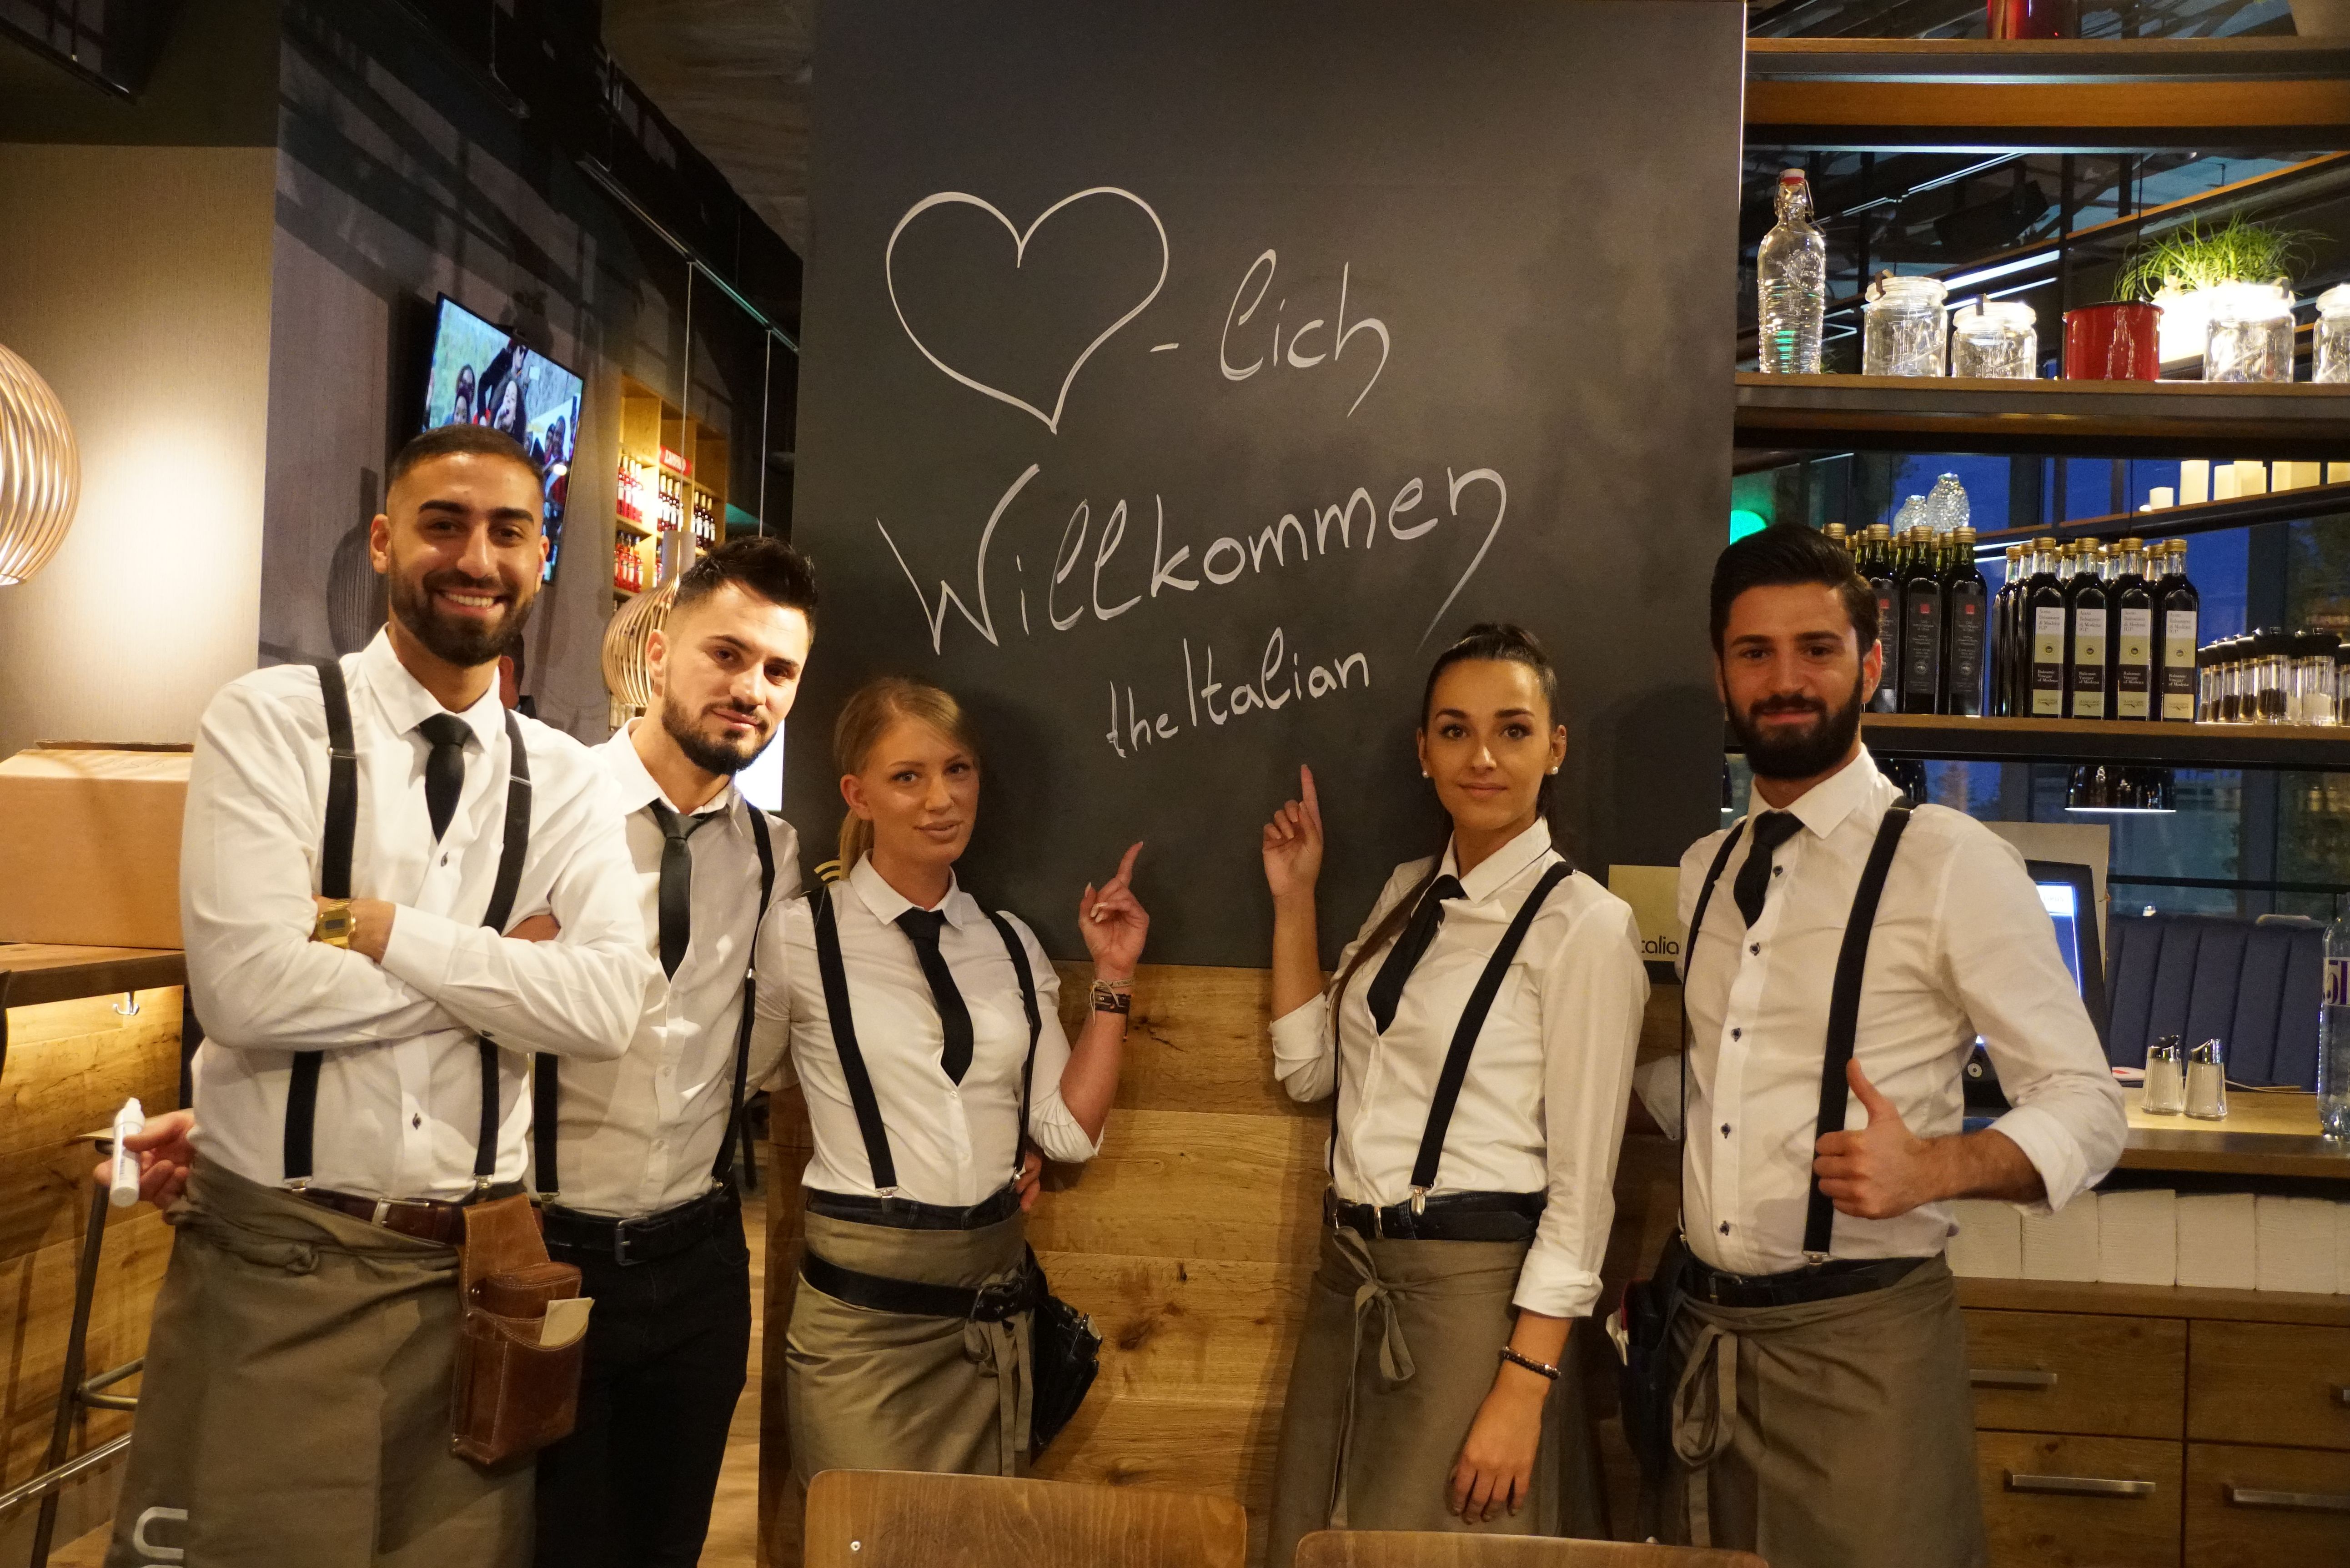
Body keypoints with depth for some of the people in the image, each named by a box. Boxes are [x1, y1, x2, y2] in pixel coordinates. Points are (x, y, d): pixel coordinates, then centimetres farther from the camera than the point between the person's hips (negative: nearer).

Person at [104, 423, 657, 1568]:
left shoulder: (568, 780, 5)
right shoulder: (269, 722, -4)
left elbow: (608, 1007, -11)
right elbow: (245, 987, -17)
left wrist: (379, 926, -16)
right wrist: (504, 962, -10)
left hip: (472, 1268, 3)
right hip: (273, 1266, -3)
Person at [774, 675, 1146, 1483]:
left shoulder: (1011, 945, 7)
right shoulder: (799, 937, -8)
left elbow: (1069, 1129, 3)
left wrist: (1112, 980, -2)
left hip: (993, 1298, 5)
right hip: (862, 1302, -5)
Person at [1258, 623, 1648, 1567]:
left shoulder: (1584, 923, -13)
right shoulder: (1407, 894, 9)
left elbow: (1582, 1182, -13)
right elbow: (1309, 1069, 12)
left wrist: (1523, 1389, -16)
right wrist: (1294, 903, 6)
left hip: (1473, 1287, -7)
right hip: (1348, 1276, 7)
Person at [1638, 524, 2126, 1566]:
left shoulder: (1952, 863, -9)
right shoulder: (1702, 873, 9)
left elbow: (2087, 1110, -8)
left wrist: (1931, 1168, -25)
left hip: (1863, 1336, -5)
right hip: (1703, 1330, 5)